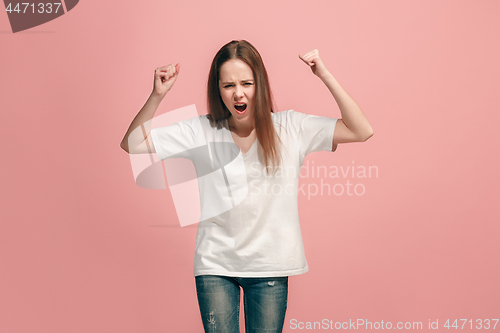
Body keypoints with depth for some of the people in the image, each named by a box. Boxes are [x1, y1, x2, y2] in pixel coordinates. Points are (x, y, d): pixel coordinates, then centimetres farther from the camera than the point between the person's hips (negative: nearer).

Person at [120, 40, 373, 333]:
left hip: (270, 265, 0)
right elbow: (132, 143, -5)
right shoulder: (201, 131, -4)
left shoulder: (291, 128, -5)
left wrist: (326, 76, -17)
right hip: (215, 266, 0)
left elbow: (362, 132, -10)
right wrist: (157, 95, -19)